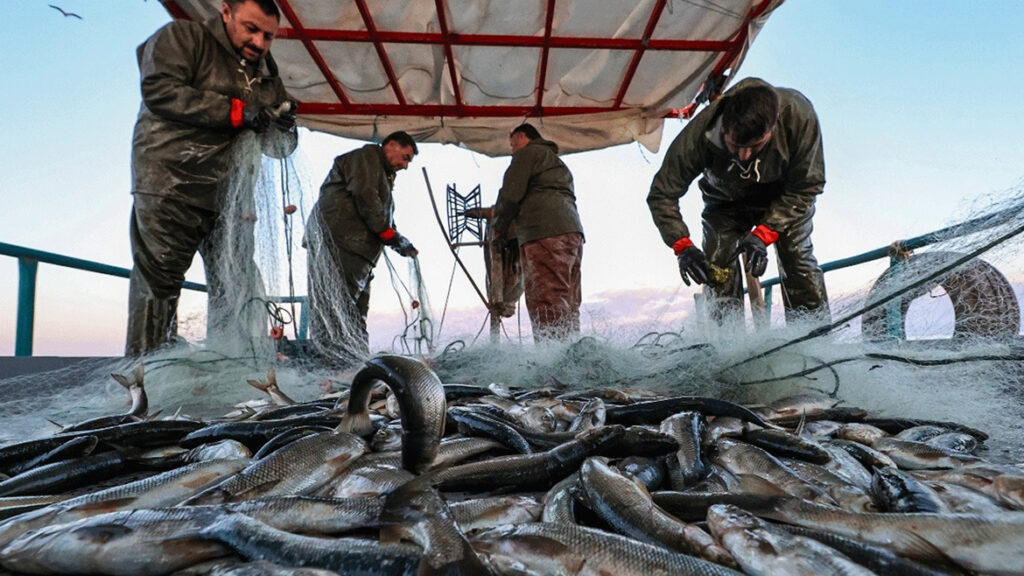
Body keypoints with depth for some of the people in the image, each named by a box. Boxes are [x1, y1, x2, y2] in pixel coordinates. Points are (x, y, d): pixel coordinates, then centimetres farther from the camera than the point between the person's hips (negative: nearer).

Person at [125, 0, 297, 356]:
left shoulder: (268, 78, 19)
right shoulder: (181, 38, 4)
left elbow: (282, 148, 18)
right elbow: (160, 90, -14)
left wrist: (284, 129, -7)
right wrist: (237, 111, -16)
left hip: (230, 201, 6)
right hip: (170, 189, -5)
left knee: (235, 292, 4)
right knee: (157, 286, -6)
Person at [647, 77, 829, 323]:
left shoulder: (799, 115, -34)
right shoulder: (700, 134, -36)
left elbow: (805, 187, -22)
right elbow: (662, 195, -26)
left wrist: (764, 233, -32)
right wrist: (683, 247, -37)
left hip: (785, 196, 0)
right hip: (726, 200, 0)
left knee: (798, 260, -13)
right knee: (718, 271, -13)